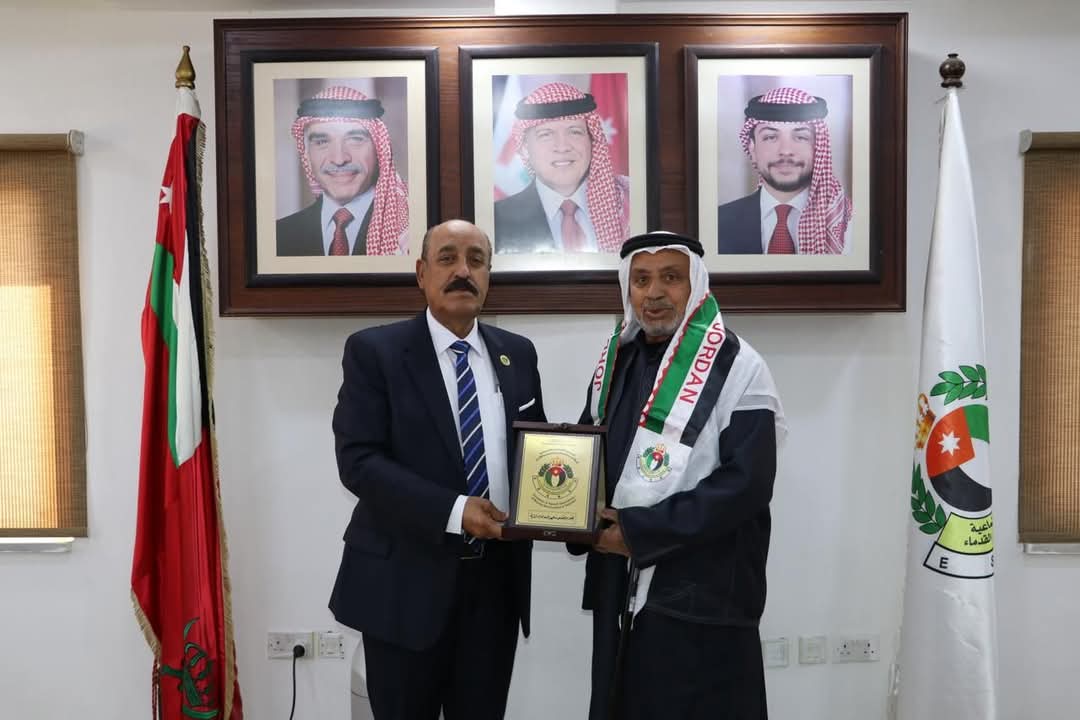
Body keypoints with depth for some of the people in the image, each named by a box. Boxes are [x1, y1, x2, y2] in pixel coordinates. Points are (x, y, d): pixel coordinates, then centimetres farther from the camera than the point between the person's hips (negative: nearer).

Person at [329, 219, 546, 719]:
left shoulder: (517, 354, 7)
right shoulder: (374, 351, -6)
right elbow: (358, 461, -14)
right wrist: (452, 510, -24)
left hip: (496, 577, 4)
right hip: (405, 579, -3)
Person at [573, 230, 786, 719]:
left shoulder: (736, 366, -10)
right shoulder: (615, 359, 8)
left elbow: (746, 483, -17)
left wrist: (639, 531, -18)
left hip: (702, 596, -5)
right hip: (620, 589, 6)